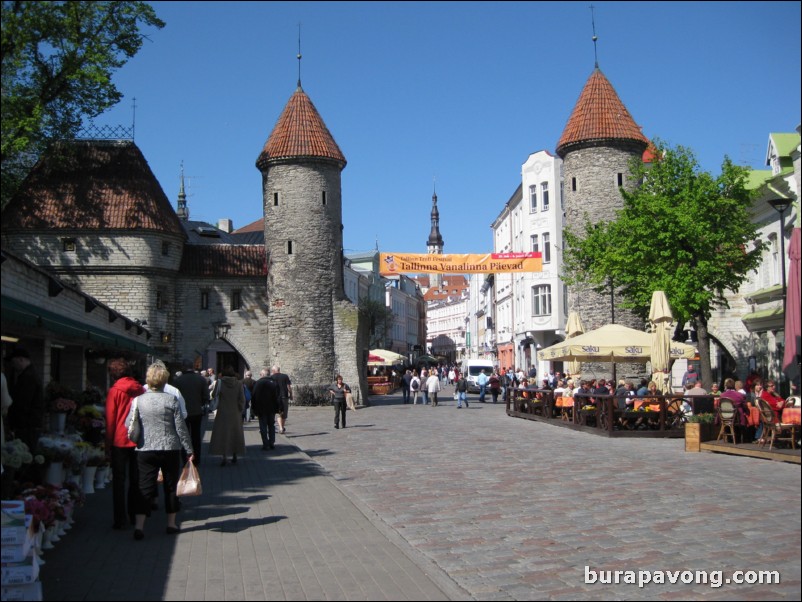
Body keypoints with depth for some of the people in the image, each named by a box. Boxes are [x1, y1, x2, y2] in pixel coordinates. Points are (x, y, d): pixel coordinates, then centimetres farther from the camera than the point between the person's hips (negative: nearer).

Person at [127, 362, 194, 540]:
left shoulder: (138, 400, -3)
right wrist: (189, 450, 1)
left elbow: (129, 426, 1)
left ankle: (139, 526, -5)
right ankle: (171, 524, 19)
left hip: (145, 451, 1)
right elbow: (181, 427, -6)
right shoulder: (171, 400, -8)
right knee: (171, 486, 11)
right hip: (170, 450, -1)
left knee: (145, 487, 4)